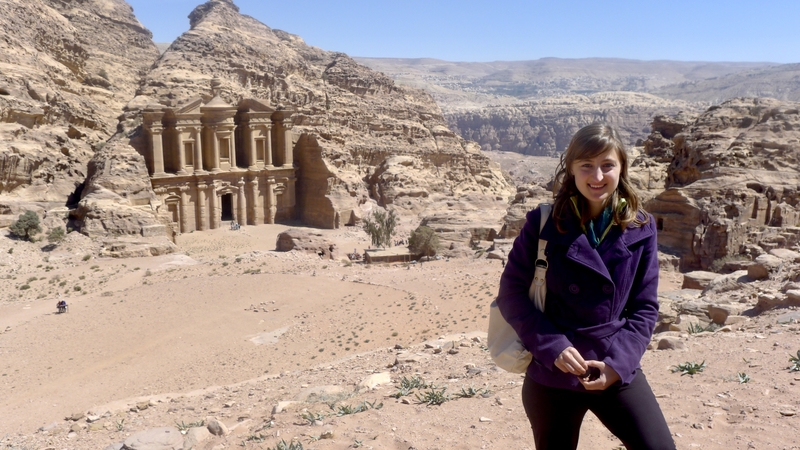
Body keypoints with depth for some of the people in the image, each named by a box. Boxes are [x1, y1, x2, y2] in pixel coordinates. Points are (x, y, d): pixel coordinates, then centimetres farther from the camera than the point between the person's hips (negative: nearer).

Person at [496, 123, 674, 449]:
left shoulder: (640, 228, -2)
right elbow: (511, 293, -6)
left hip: (617, 373, 2)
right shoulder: (544, 224, -9)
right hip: (551, 376, -1)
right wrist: (552, 348, -16)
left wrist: (618, 362, -11)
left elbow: (645, 306, 1)